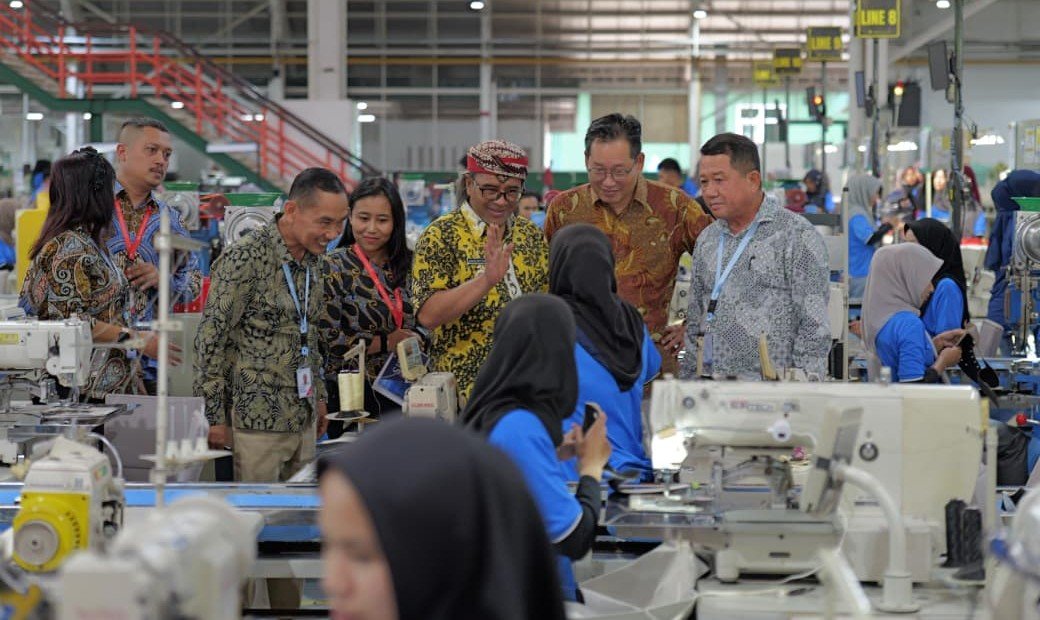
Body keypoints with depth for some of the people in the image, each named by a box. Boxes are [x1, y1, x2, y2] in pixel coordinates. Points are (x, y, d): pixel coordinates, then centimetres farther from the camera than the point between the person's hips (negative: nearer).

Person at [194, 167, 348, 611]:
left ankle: (288, 608, 19)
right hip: (256, 420, -8)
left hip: (302, 419, 8)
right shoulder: (245, 258, -15)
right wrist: (215, 417, -13)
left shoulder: (311, 260, 10)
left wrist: (319, 395, 21)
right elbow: (211, 341, -14)